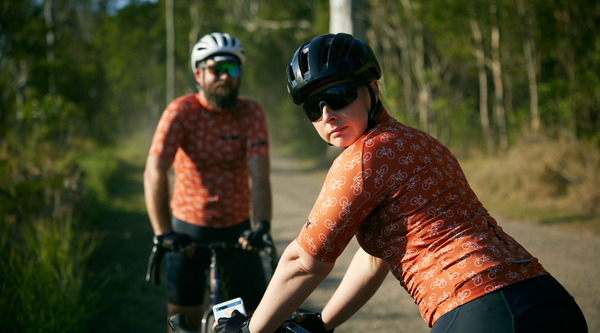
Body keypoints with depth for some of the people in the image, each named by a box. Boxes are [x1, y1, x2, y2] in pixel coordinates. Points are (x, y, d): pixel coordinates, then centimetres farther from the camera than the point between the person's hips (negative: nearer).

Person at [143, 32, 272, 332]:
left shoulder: (251, 113, -8)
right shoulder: (181, 111, -13)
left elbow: (259, 174, -17)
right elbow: (154, 173, -21)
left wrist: (260, 225, -32)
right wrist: (163, 233, -31)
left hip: (237, 230, 1)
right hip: (188, 230, -1)